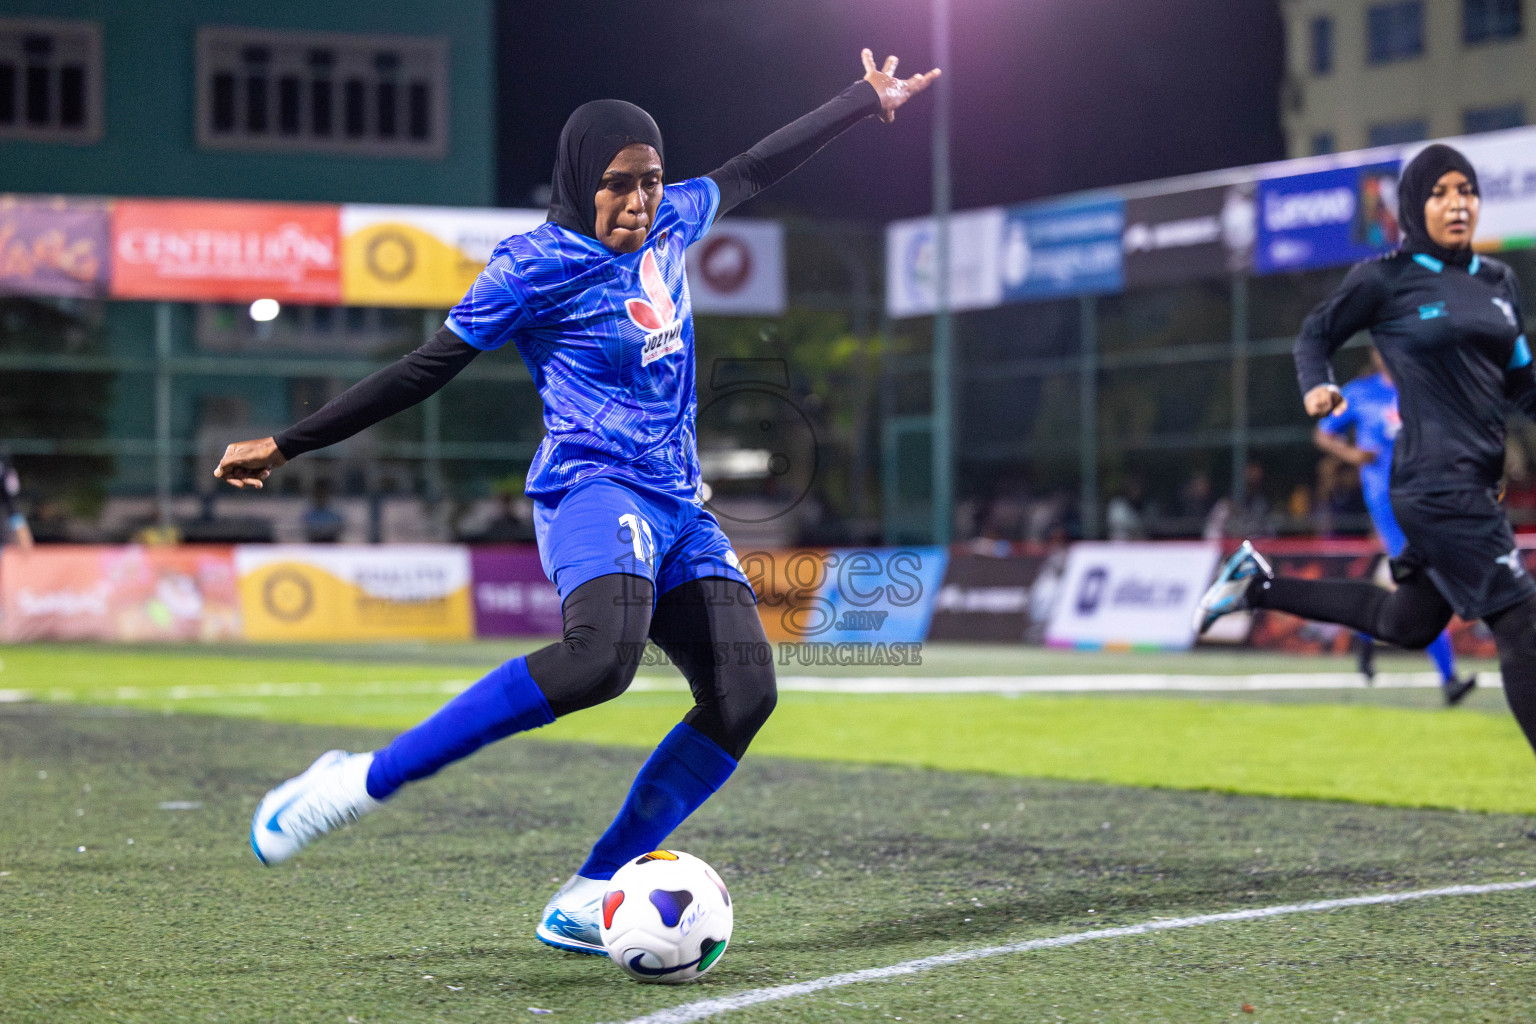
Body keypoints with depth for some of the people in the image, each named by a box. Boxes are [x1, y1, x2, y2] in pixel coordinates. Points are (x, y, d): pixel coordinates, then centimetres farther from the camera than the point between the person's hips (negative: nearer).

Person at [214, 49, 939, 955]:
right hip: (595, 489, -8)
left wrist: (868, 100, 39)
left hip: (678, 505, 8)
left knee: (744, 692, -12)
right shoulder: (539, 265, -7)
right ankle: (363, 781, -28)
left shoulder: (668, 226, 13)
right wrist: (286, 446, -2)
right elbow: (426, 370, -3)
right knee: (601, 654, -37)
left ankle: (584, 903, -9)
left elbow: (754, 170, 31)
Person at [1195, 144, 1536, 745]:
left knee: (1408, 624, 19)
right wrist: (1317, 387, -12)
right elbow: (1316, 334, 7)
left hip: (1479, 482, 8)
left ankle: (1259, 584, 30)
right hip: (1437, 483, -8)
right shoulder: (1385, 279, -4)